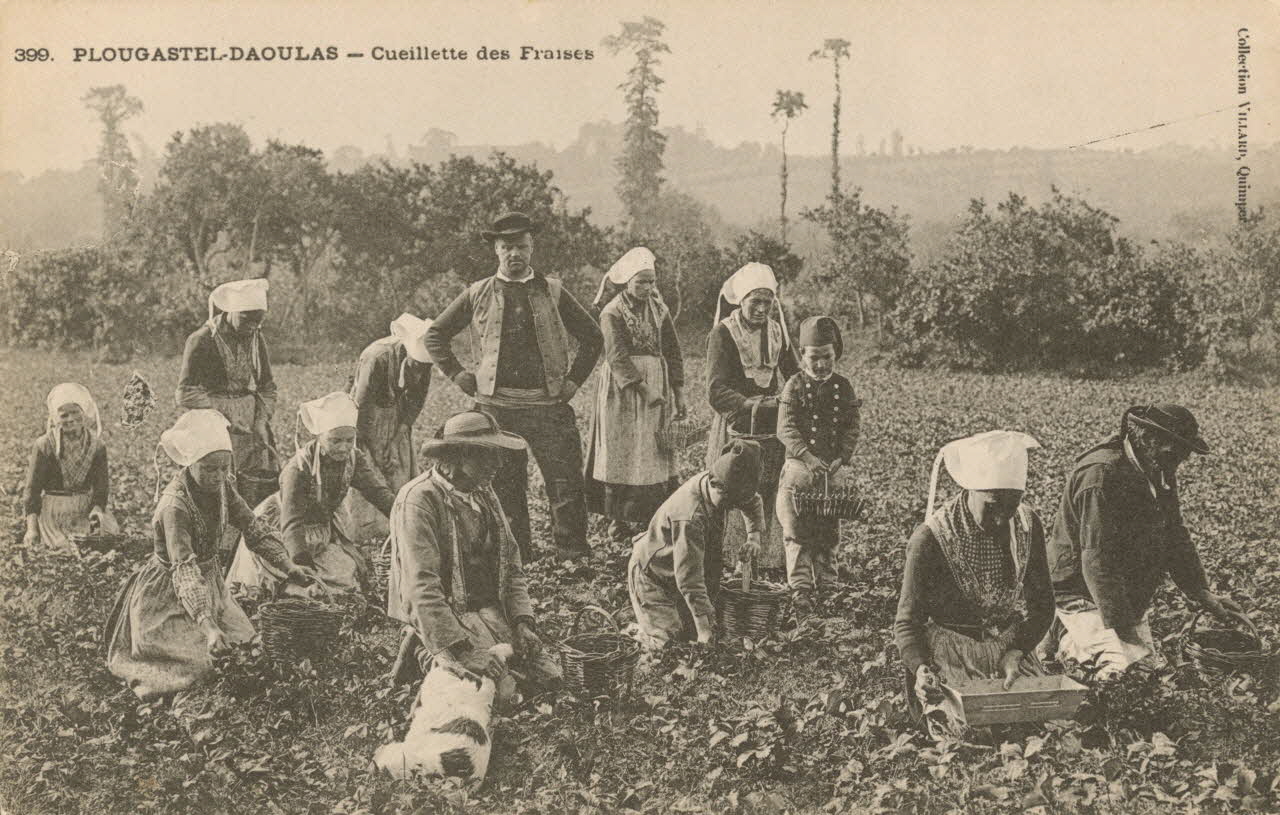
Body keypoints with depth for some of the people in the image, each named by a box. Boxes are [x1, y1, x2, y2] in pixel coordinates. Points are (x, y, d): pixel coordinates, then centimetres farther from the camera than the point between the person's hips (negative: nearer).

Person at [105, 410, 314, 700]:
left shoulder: (221, 487, -9)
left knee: (244, 642, 3)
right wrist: (208, 626, -47)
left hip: (208, 581, 7)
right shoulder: (175, 506, -31)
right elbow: (185, 571, -38)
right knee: (198, 663, -15)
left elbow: (253, 527, 0)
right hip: (169, 595, -7)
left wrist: (288, 566, -12)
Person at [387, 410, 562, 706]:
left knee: (548, 676, -8)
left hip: (490, 611, 8)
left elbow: (511, 567, 13)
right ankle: (429, 656, 2)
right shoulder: (418, 499, -15)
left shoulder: (484, 495, 11)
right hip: (445, 614, -7)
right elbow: (421, 587, -24)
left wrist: (523, 621, -3)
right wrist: (461, 648, -30)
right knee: (501, 690, -24)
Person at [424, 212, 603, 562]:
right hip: (496, 406, 1)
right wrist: (457, 374, 6)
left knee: (567, 486, -5)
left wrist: (575, 378, 7)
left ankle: (574, 559, 3)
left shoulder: (552, 292, 7)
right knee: (505, 490, 7)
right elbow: (435, 334, 14)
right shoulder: (478, 294, 7)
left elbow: (591, 336, 15)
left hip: (549, 405, 0)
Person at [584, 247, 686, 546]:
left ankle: (648, 519, 8)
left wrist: (678, 394, 5)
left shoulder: (658, 309, 9)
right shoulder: (612, 312, -6)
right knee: (621, 455, -2)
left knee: (657, 455, 2)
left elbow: (673, 353, 11)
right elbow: (617, 357, -16)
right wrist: (644, 389, -24)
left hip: (658, 389, 4)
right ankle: (618, 521, 5)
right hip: (622, 390, -4)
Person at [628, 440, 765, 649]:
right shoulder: (690, 516, -38)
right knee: (670, 641, -17)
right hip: (652, 575, -8)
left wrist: (754, 536, -7)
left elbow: (755, 503, 11)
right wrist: (705, 631, -43)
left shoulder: (717, 487, -14)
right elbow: (689, 579, -40)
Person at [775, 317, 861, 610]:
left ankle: (825, 582, 24)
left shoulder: (843, 387, 6)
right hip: (800, 464, -3)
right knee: (797, 530, -7)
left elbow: (852, 426, 3)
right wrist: (807, 456, -24)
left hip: (833, 467, 3)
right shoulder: (795, 386, -4)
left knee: (829, 531, 11)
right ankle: (801, 588, -6)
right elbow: (786, 429, -11)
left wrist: (841, 458, -12)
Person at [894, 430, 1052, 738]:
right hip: (949, 650, -4)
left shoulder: (1027, 524, -5)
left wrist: (1016, 652, -16)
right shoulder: (931, 538, -19)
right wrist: (921, 669, -34)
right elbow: (907, 622, -14)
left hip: (1009, 643, 4)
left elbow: (1042, 606, 2)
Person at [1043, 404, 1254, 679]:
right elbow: (1097, 561, -30)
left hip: (1131, 599, 9)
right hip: (1085, 596, -9)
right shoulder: (1101, 474, -27)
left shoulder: (1159, 473, 2)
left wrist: (1203, 594, 0)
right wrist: (1122, 629, -33)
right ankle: (1065, 641, -2)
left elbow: (1175, 536, 12)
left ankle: (1071, 640, 23)